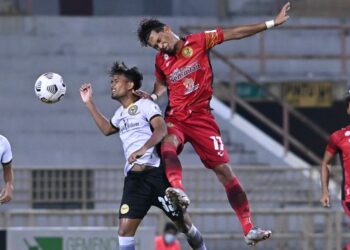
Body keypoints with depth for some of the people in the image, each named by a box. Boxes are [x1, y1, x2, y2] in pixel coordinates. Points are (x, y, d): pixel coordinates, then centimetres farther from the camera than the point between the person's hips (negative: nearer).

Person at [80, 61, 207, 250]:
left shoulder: (145, 105, -4)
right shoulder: (121, 113, 20)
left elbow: (161, 129, -20)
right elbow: (107, 129, 40)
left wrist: (144, 148, -37)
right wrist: (89, 103, 34)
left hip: (157, 173, -7)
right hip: (133, 177, 7)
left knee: (184, 224, 2)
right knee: (124, 230, -8)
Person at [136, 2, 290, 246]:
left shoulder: (198, 42, -1)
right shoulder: (161, 61, 8)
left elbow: (235, 33, 1)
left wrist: (271, 23, 1)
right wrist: (153, 96, 5)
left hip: (202, 118, -1)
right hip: (176, 118, 1)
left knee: (224, 170, -6)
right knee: (168, 144, -35)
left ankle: (249, 229, -3)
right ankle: (178, 189, -62)